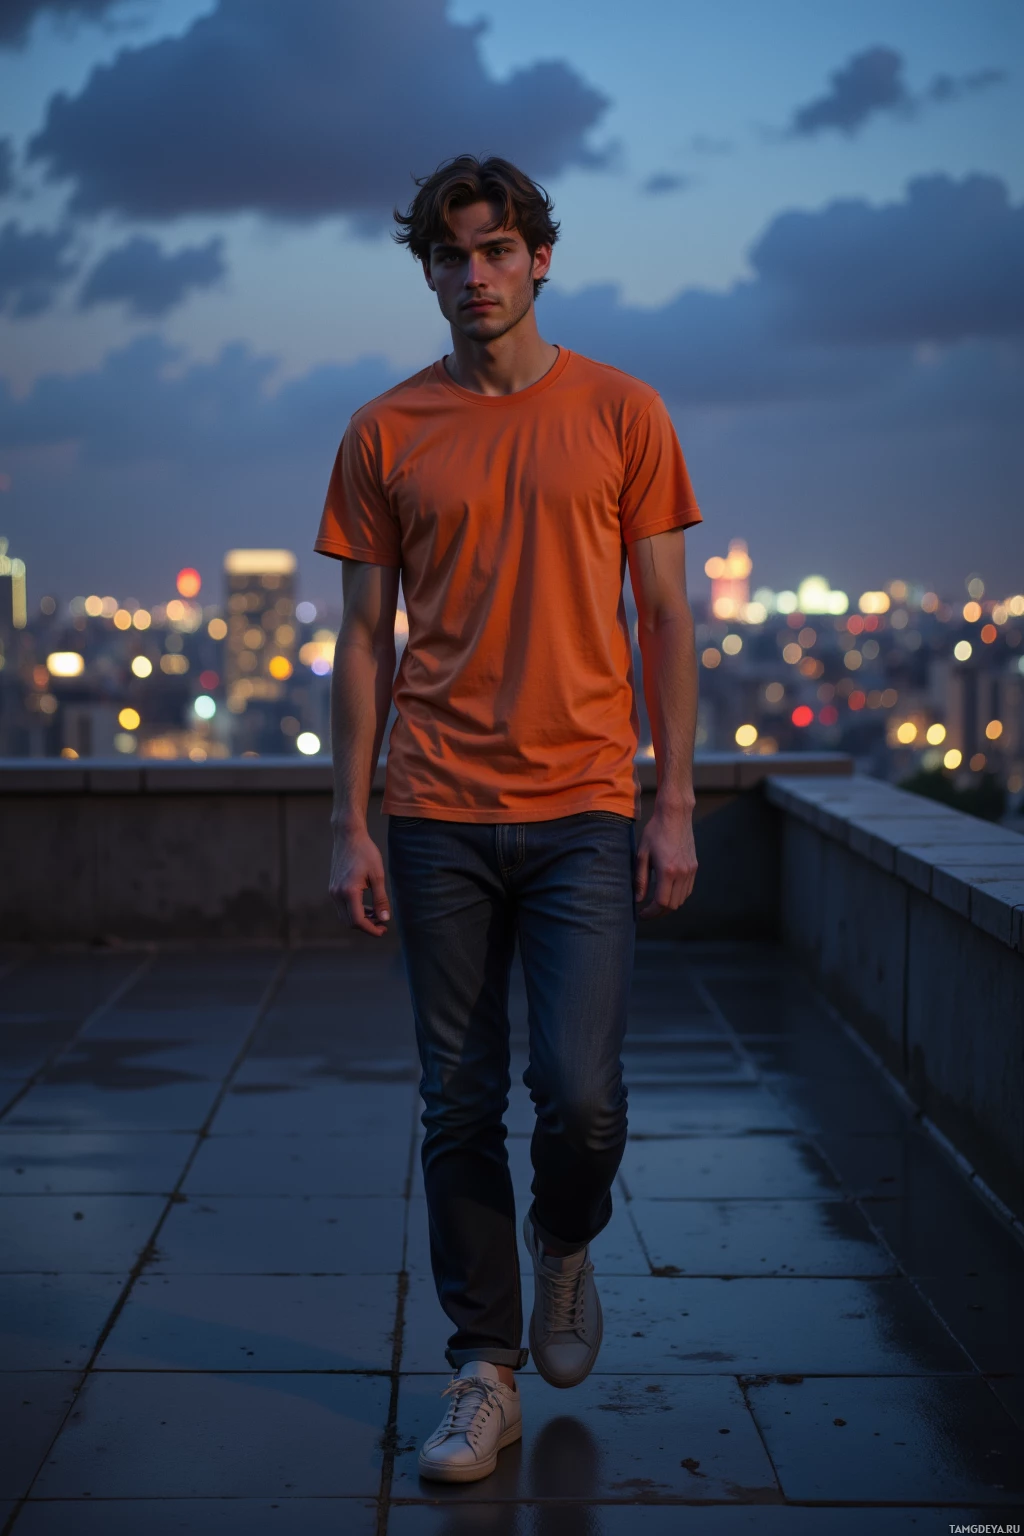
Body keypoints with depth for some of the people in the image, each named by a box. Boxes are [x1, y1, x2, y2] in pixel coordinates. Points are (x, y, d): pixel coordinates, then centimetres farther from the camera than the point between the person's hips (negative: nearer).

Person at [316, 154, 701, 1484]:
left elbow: (666, 622, 5)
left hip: (585, 812, -1)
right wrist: (351, 824, 2)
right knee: (460, 1109, 5)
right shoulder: (386, 434, 6)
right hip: (441, 818, 1)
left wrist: (675, 806, -1)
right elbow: (366, 638, 8)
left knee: (580, 1094, -9)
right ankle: (485, 1376, 19)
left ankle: (565, 1244, 26)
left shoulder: (620, 414, 4)